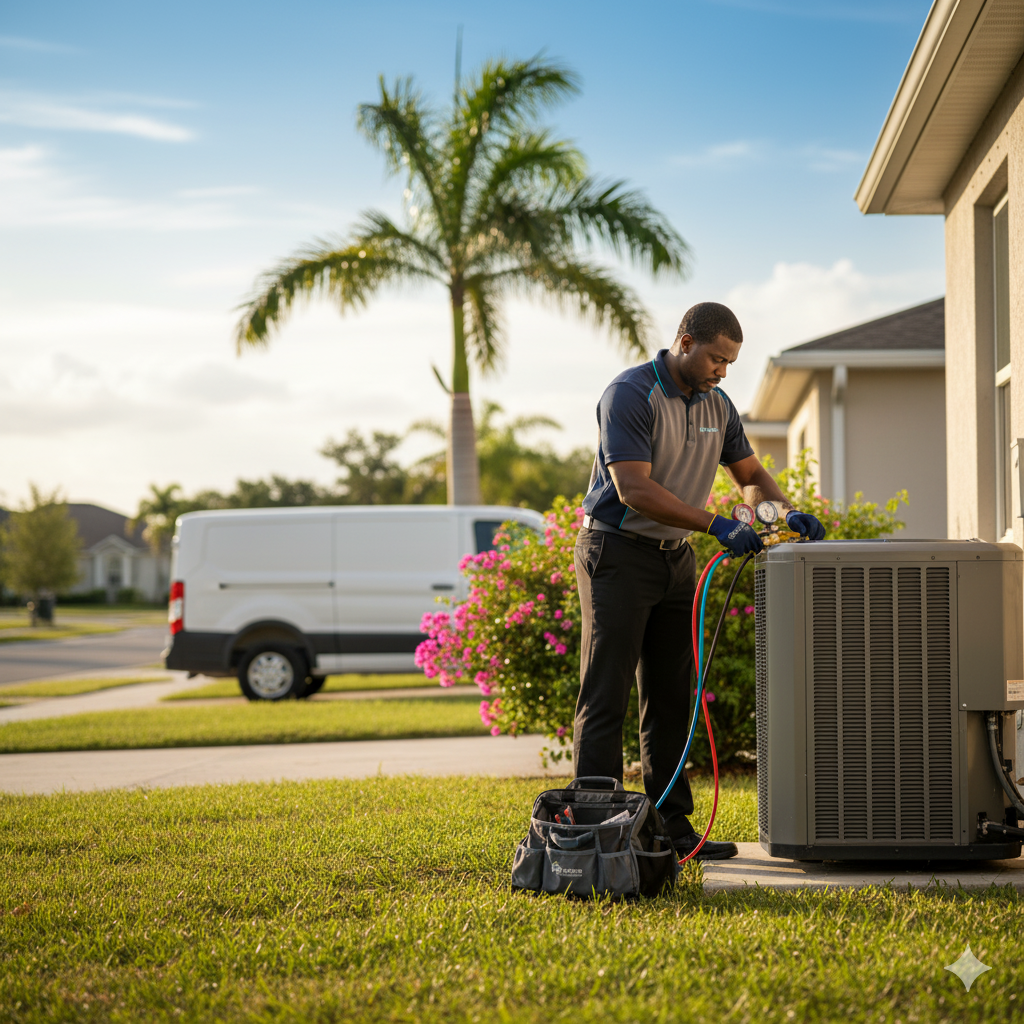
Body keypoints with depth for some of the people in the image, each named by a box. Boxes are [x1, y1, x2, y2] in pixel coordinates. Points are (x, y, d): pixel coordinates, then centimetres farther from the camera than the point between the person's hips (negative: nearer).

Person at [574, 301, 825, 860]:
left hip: (676, 558, 8)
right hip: (618, 554, -8)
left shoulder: (717, 406, 9)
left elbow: (750, 473, 19)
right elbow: (635, 489, -24)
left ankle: (671, 825, 14)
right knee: (605, 698, -8)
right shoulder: (629, 395, -16)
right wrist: (717, 525, -27)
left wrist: (785, 511, -2)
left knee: (671, 699, 9)